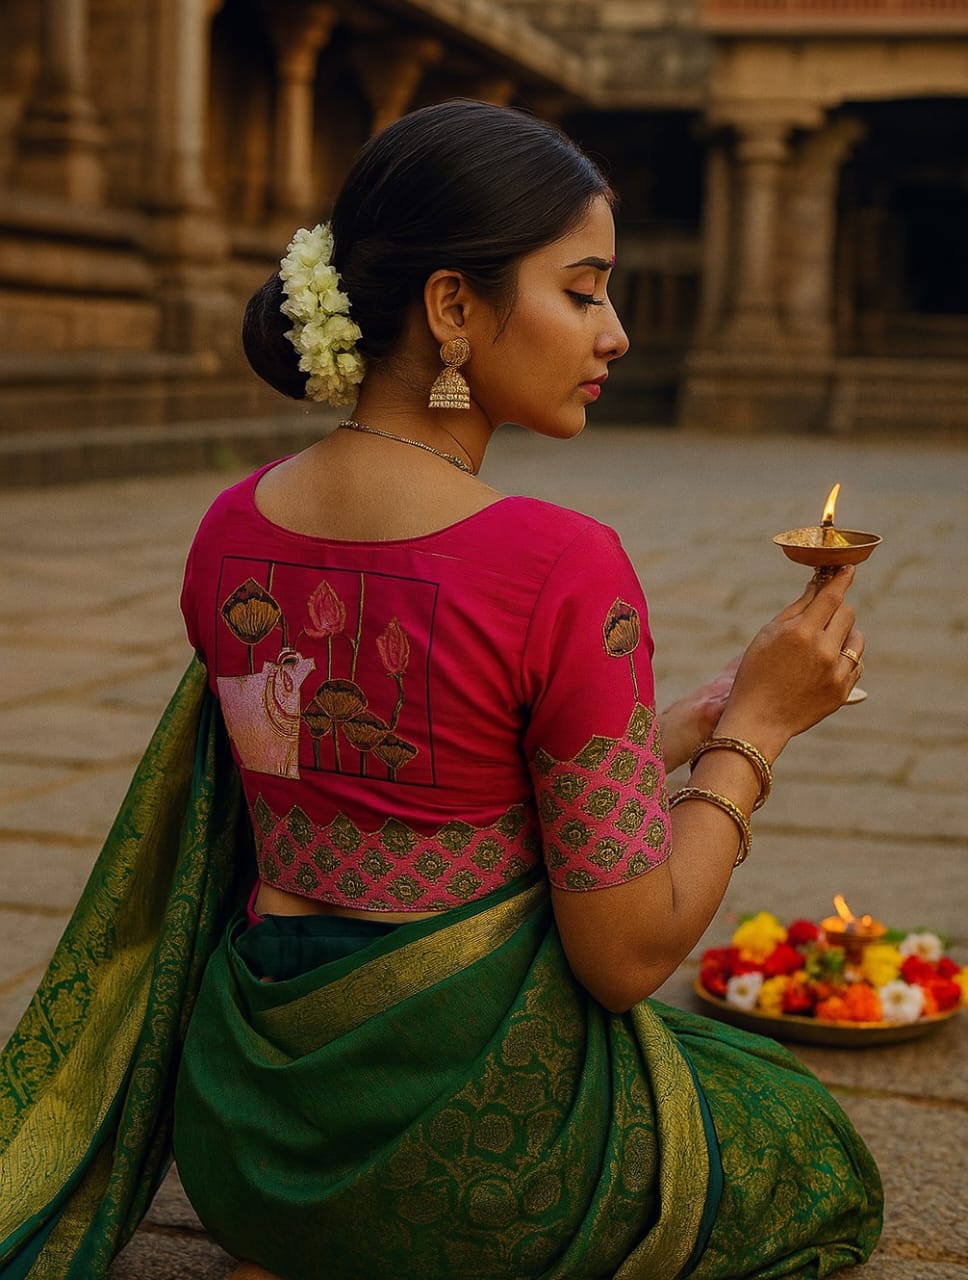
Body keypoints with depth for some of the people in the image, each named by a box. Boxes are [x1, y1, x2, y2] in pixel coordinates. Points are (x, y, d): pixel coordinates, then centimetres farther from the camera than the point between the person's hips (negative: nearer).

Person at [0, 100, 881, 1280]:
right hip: (472, 1128, -6)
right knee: (815, 1164, 25)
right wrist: (757, 723, -3)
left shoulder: (228, 531, 0)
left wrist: (661, 740, 15)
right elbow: (627, 954, -15)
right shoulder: (560, 566, -21)